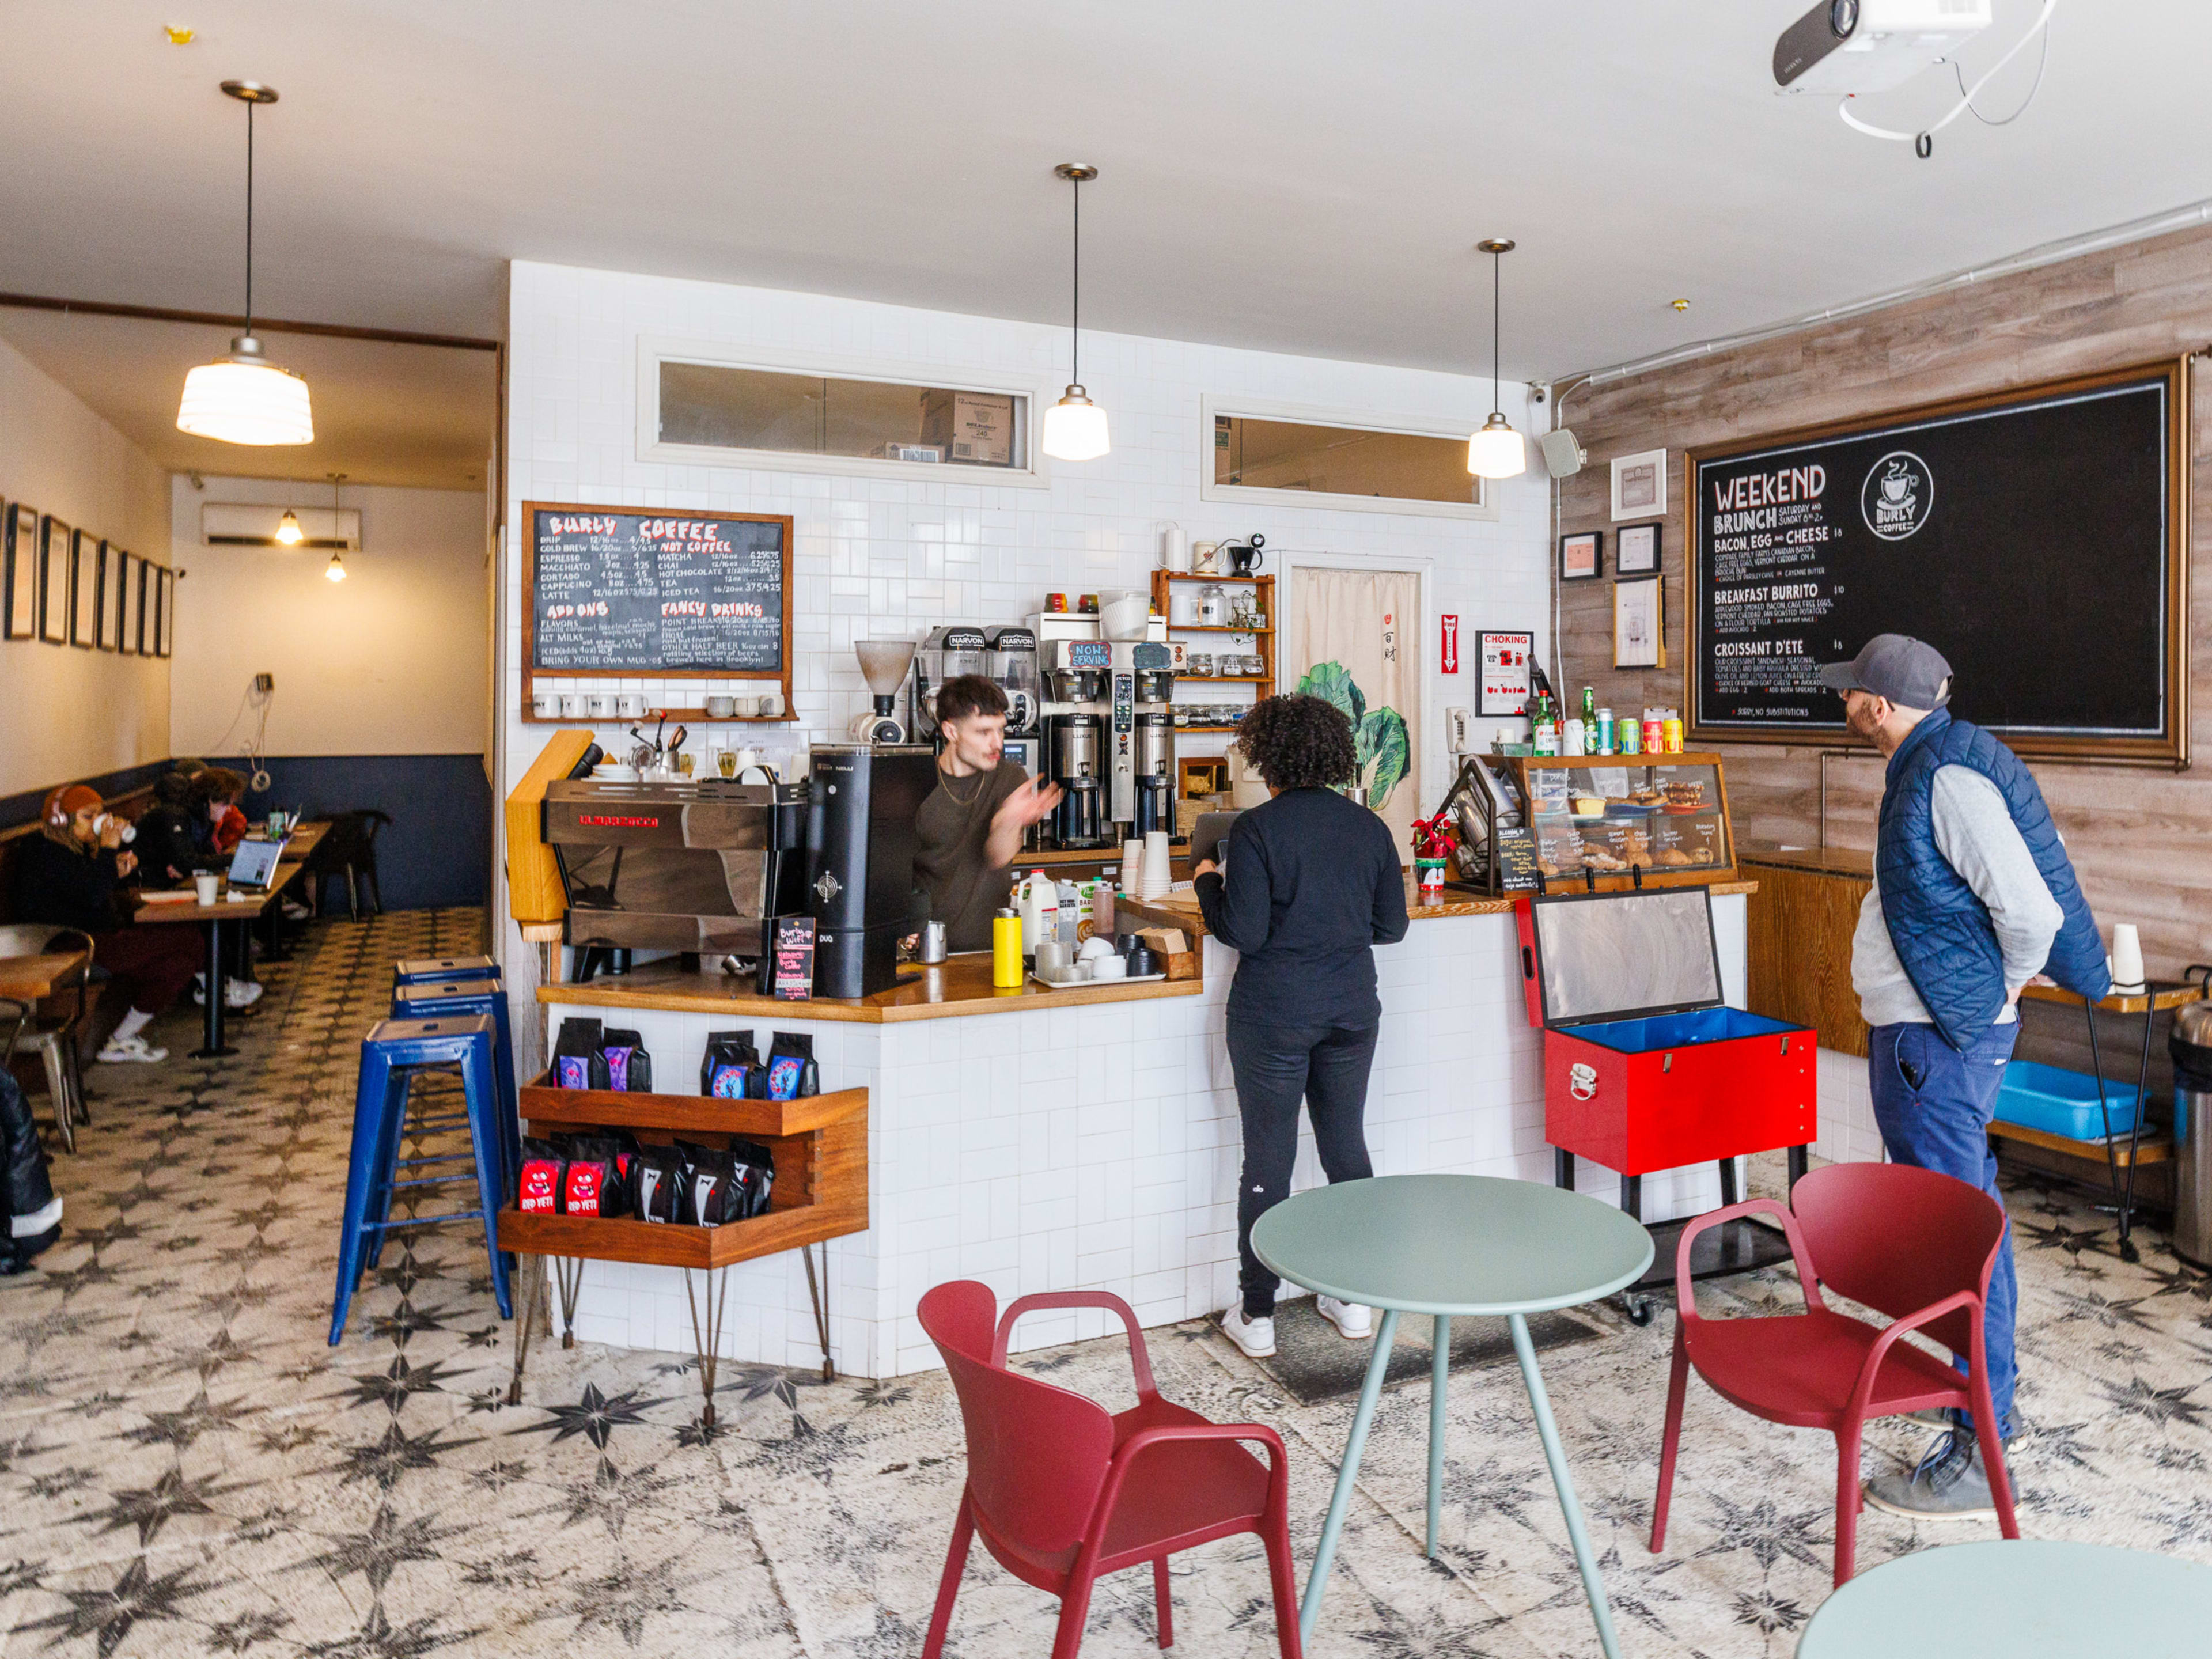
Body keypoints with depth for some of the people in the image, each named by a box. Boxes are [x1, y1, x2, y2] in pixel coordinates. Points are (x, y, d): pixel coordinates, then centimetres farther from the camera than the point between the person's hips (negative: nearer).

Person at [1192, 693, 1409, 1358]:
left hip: (1274, 1016, -4)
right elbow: (1391, 926, 6)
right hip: (1352, 1010, 5)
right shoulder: (1369, 827, 2)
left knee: (1268, 1161, 5)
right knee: (1348, 1148, 16)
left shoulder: (1255, 830, -13)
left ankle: (1256, 1315, 16)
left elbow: (1243, 932, -16)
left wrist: (1208, 883, 1)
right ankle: (1355, 1299, 27)